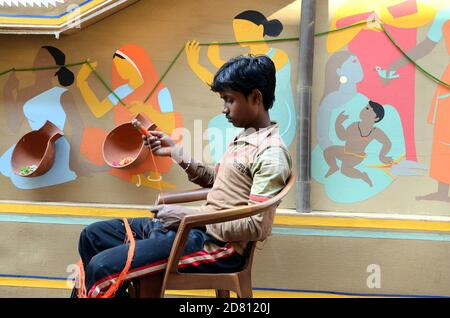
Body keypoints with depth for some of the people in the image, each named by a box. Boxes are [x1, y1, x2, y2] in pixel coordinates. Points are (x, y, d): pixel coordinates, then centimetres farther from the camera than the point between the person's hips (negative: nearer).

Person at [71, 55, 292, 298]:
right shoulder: (244, 137, 13)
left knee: (102, 268, -20)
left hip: (216, 245, -10)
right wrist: (175, 151, 11)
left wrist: (189, 216, -19)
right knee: (93, 236, 12)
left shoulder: (271, 154, -17)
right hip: (198, 228, 10)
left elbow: (257, 227, -22)